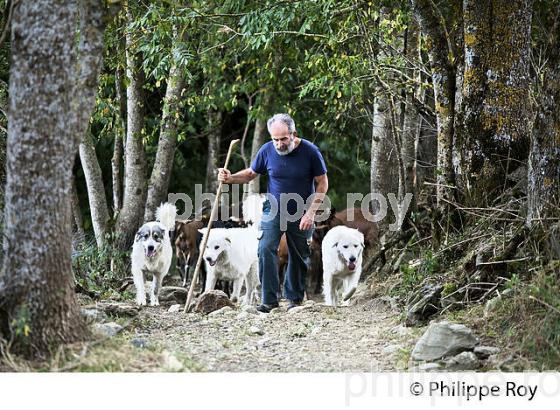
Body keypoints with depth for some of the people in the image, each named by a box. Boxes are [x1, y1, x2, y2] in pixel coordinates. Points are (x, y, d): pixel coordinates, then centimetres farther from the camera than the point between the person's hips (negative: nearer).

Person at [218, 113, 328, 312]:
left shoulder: (309, 151, -14)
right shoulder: (267, 150, -8)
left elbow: (322, 183, -7)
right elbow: (251, 173, 6)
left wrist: (311, 212, -15)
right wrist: (230, 178, -14)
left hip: (301, 214, -1)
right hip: (273, 209, 1)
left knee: (299, 257, 9)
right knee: (266, 249, -17)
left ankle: (294, 298, 26)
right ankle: (269, 299, -15)